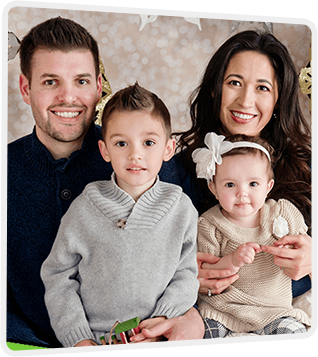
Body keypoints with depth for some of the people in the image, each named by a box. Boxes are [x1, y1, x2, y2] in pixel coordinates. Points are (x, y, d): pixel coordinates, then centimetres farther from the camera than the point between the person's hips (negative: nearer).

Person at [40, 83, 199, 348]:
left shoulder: (182, 208, 0)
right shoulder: (84, 209, -3)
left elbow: (187, 271, 6)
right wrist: (78, 337, -5)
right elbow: (58, 275, 2)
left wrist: (165, 316, -8)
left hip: (156, 335, 1)